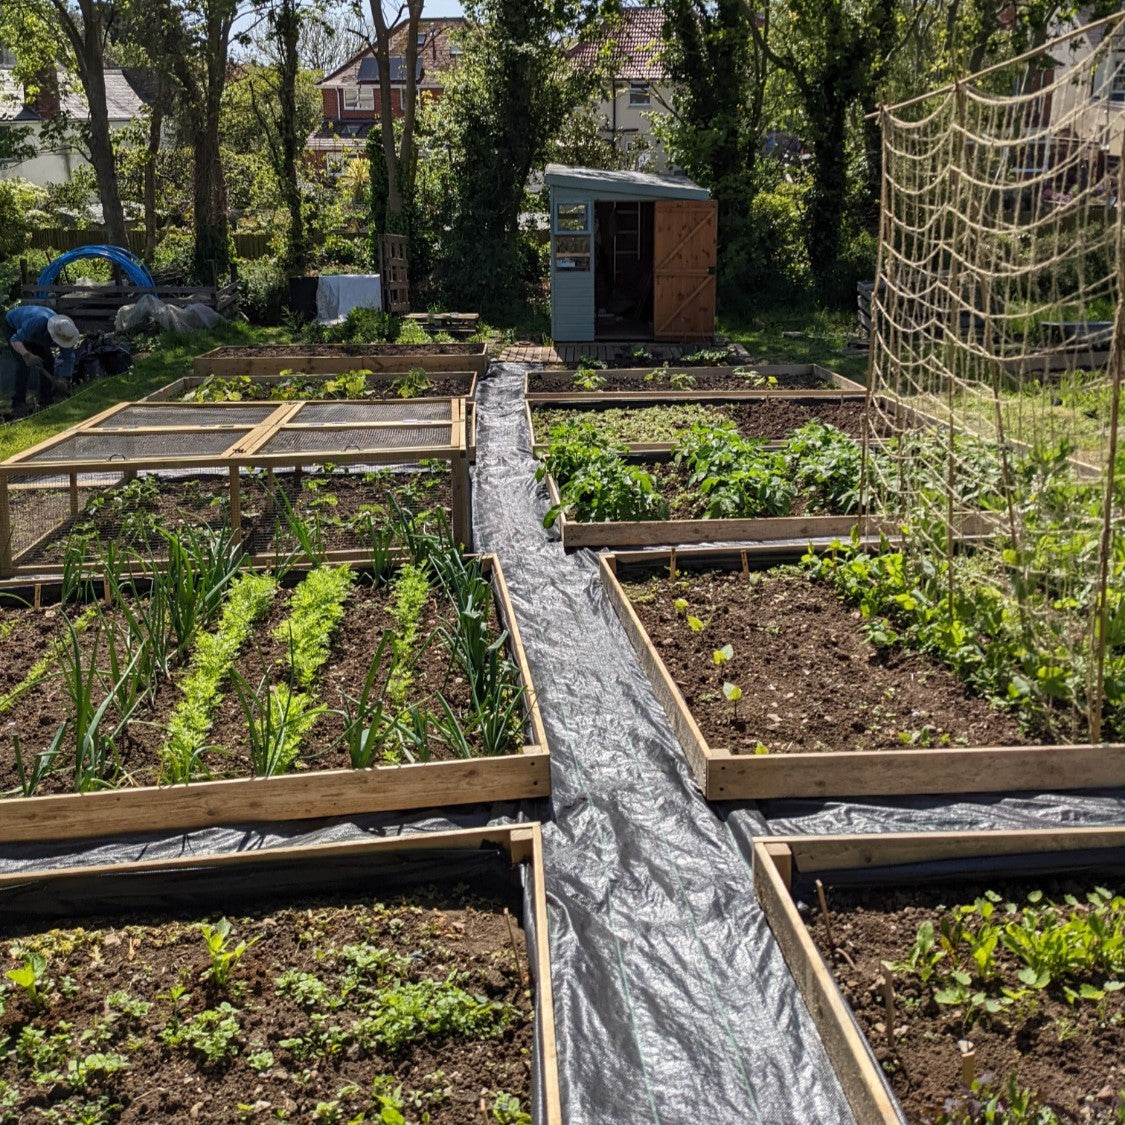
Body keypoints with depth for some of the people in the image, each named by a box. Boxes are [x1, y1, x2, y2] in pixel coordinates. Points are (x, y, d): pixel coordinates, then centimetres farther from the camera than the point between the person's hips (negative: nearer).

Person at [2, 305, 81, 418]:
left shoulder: (65, 333, -26)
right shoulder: (37, 324, -45)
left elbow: (68, 359, -20)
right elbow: (15, 340, -37)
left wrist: (65, 380, -31)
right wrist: (26, 355, -54)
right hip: (13, 327, -6)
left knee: (48, 360, -4)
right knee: (24, 363, -22)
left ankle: (46, 400, 10)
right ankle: (18, 405, -21)